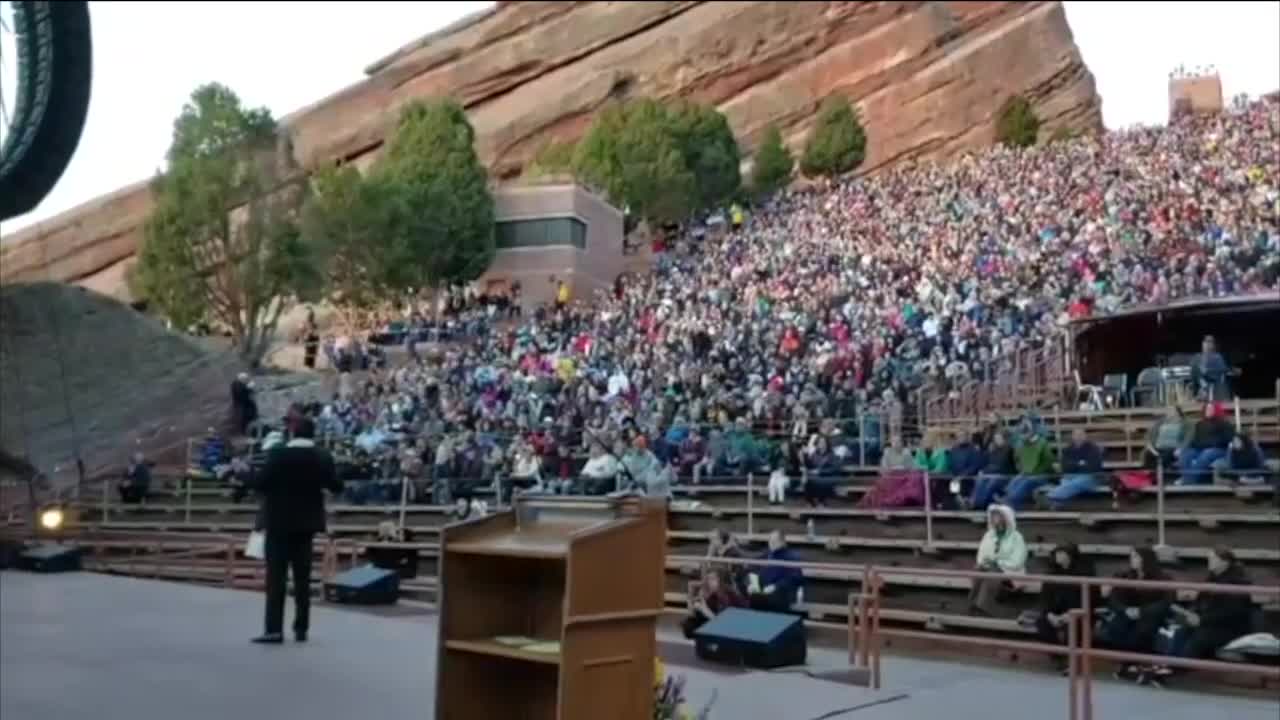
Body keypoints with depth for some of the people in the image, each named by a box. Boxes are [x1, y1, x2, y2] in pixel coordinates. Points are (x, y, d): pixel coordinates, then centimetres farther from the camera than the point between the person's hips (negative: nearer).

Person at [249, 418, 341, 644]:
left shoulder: (278, 454, -11)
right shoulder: (322, 457, -2)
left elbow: (260, 483, -14)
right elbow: (336, 487, 3)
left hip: (280, 521, -3)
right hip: (306, 521, 3)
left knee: (276, 576, -2)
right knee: (302, 577, 9)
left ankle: (274, 629, -8)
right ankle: (301, 628, 10)